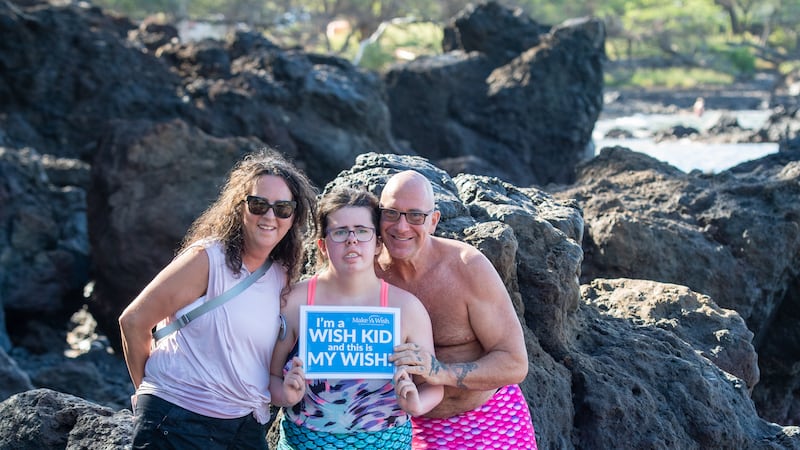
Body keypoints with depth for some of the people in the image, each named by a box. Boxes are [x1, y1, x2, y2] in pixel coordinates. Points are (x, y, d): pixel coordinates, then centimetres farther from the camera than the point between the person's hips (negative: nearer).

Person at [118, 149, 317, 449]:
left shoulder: (283, 275, 6)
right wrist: (148, 388, -1)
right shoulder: (207, 258, -12)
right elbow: (133, 321, -10)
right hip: (179, 421, -6)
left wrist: (290, 382, -3)